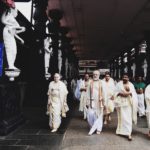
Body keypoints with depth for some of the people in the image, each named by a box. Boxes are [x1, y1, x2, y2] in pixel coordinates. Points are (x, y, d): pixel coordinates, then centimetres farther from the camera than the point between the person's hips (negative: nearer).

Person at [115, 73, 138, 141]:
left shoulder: (131, 85, 7)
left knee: (128, 117, -5)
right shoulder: (119, 84, 4)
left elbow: (134, 93, 5)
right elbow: (116, 92, 3)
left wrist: (130, 93, -14)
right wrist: (120, 93, -15)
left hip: (128, 103, 0)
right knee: (122, 117, 5)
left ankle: (128, 133, -4)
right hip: (121, 102, 0)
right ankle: (121, 130, 21)